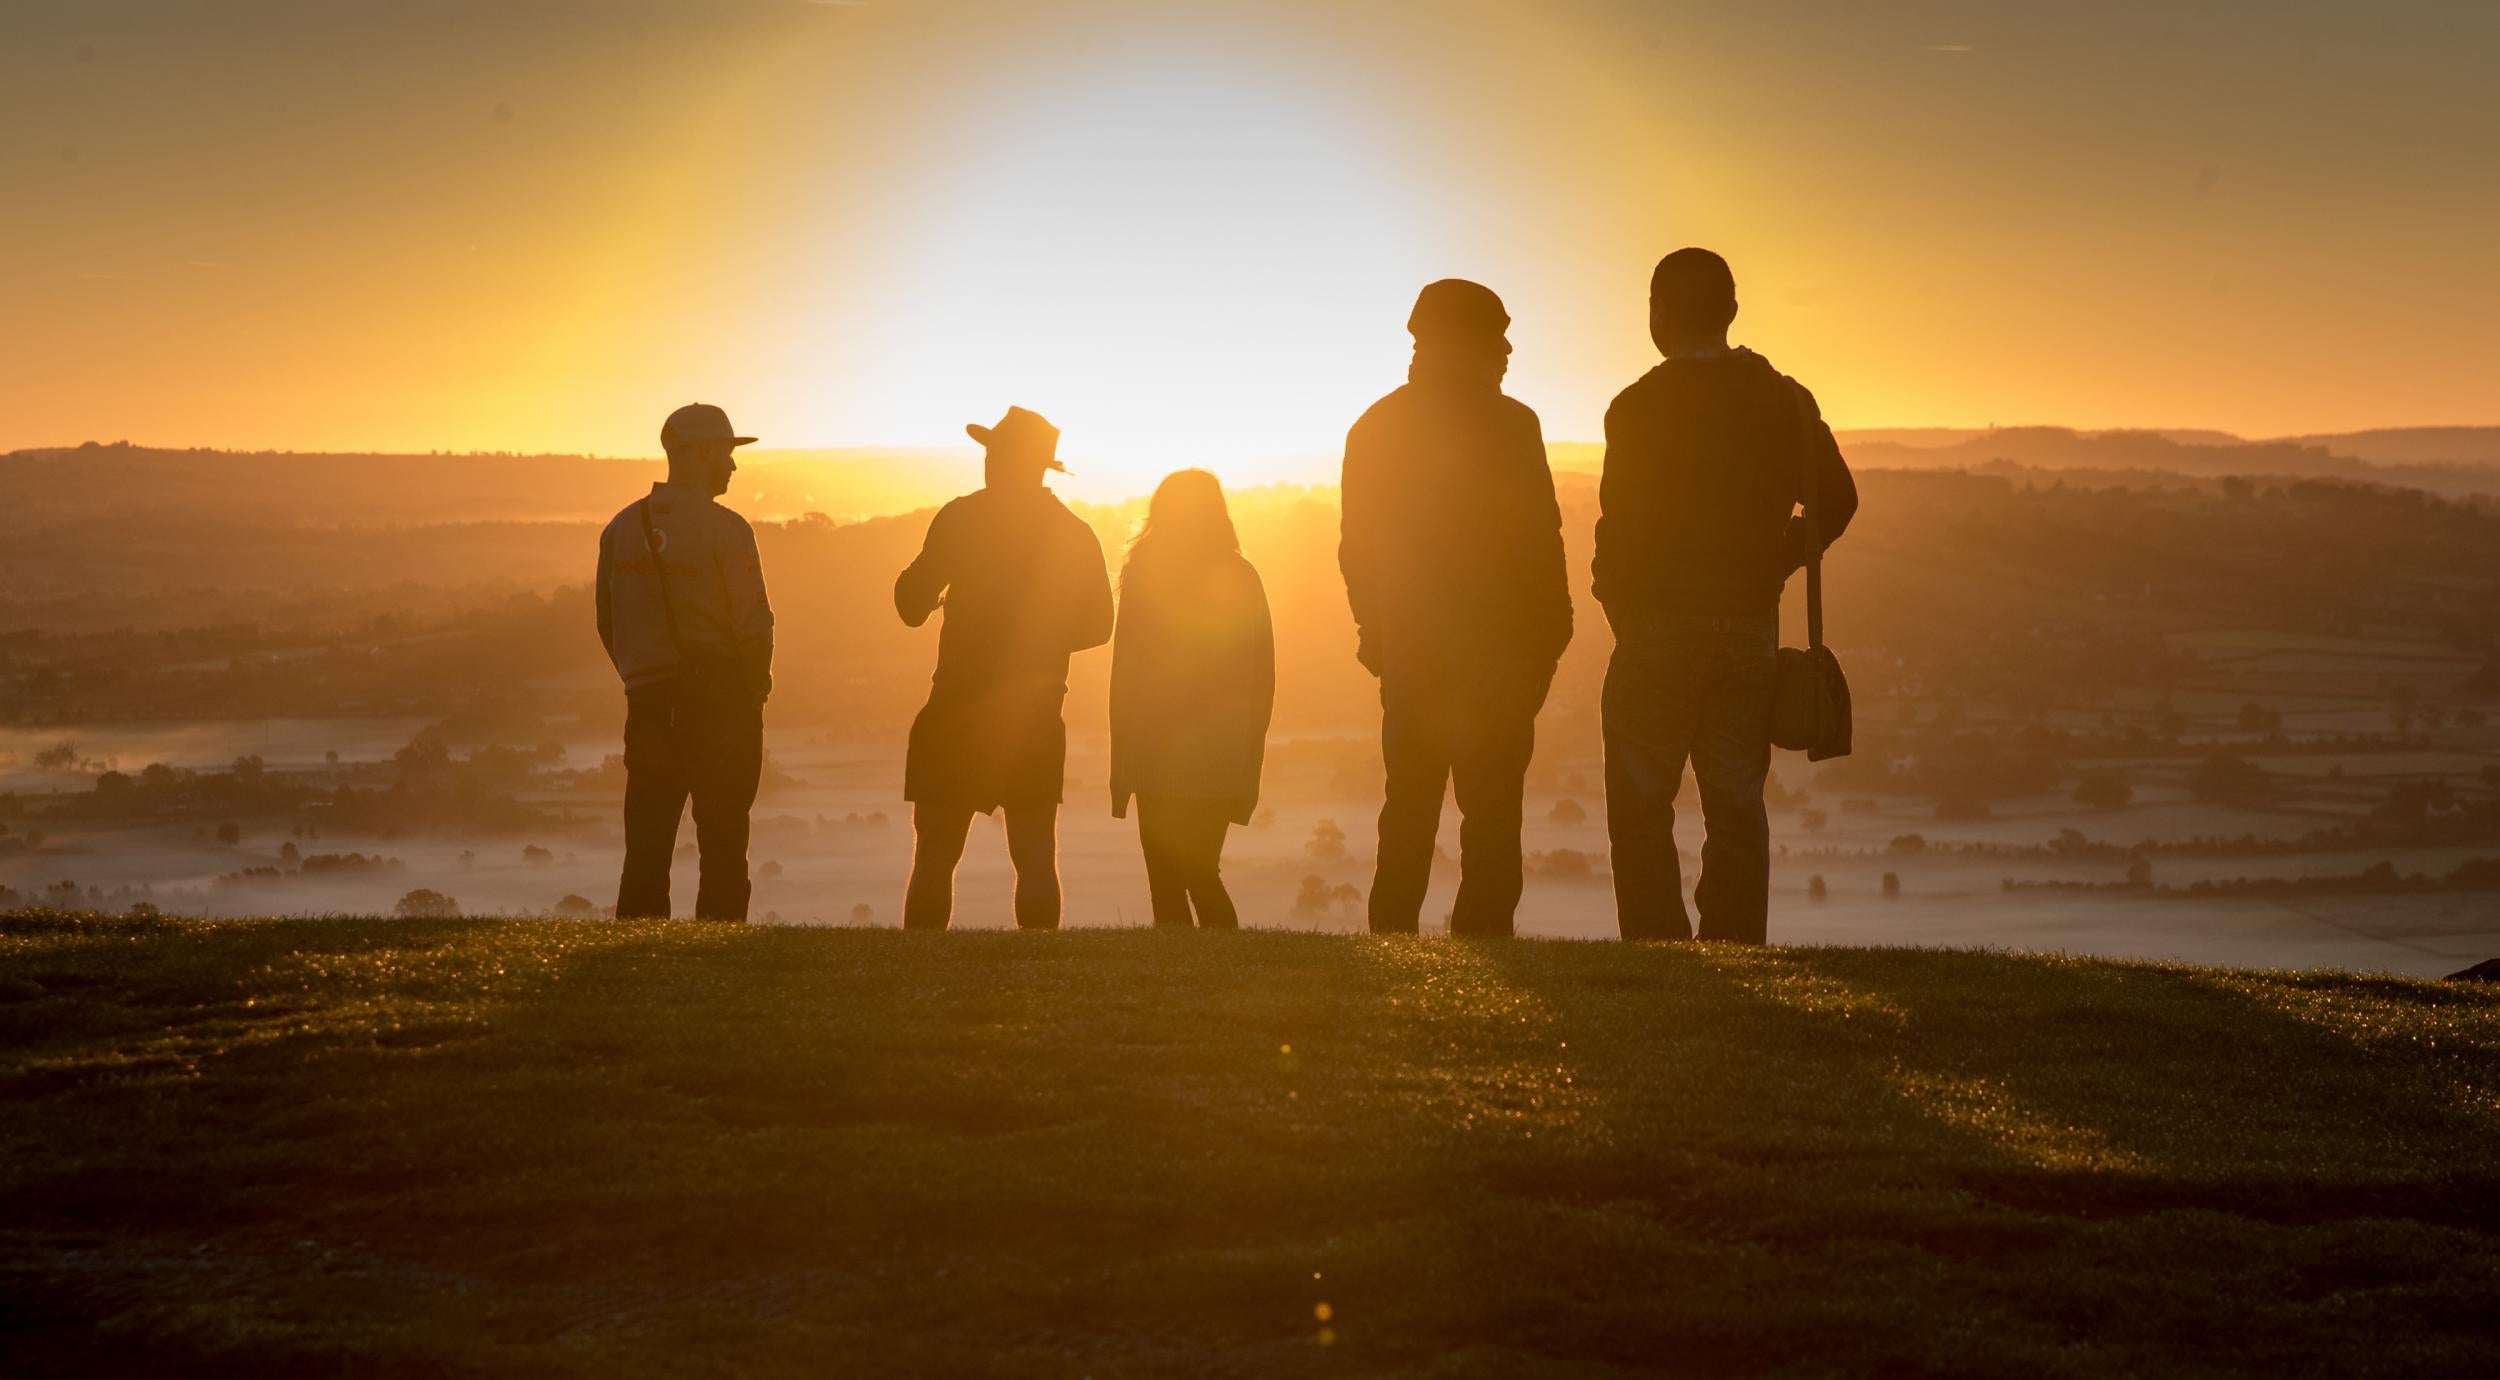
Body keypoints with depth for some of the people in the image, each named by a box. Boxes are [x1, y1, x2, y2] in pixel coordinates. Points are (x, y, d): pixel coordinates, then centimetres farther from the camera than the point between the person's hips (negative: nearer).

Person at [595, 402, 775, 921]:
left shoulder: (622, 528, 6)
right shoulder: (725, 529, -11)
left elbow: (606, 622, 10)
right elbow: (753, 624, -12)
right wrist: (752, 691, 3)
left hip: (647, 702, 5)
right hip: (722, 703, -5)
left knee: (646, 845, 8)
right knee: (722, 846, 1)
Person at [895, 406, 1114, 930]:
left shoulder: (962, 517, -6)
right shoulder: (1074, 534, 7)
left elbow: (912, 603, -7)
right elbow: (1096, 625, 11)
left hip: (960, 709, -3)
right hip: (1037, 715, 4)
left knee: (934, 858, 0)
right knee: (1035, 857, 7)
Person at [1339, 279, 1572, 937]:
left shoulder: (1374, 427, 9)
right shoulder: (1508, 424, -8)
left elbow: (1356, 547, 11)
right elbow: (1539, 540, -10)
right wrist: (1547, 641, -2)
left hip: (1406, 654, 5)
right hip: (1496, 653, -5)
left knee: (1408, 813, 11)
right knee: (1491, 813, -5)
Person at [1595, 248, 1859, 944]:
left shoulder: (1639, 406, -9)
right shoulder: (1784, 399, 6)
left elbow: (1622, 523, -12)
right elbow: (1835, 501, 9)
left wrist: (1619, 609, 2)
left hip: (1659, 626, -5)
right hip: (1751, 625, 5)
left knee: (1640, 809, 1)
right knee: (1737, 808, 9)